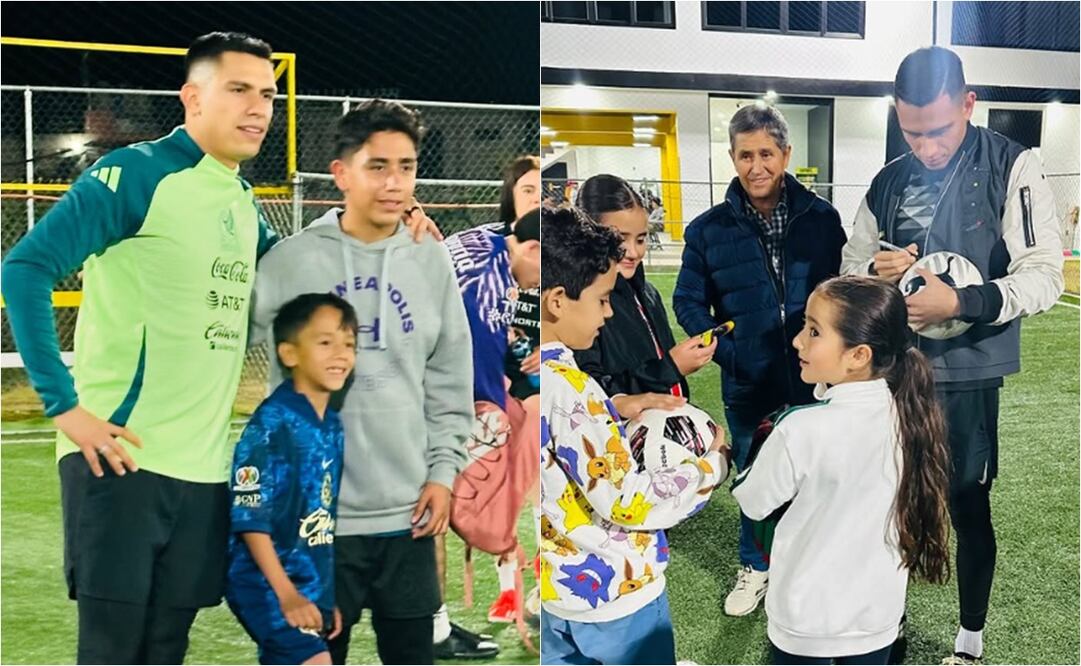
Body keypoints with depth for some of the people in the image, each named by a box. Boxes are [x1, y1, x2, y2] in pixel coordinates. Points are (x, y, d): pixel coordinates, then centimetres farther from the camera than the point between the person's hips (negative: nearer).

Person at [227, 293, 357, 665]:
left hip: (311, 586, 8)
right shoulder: (271, 424, -17)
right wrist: (286, 592, -20)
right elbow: (250, 518, -18)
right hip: (270, 586, -8)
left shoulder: (334, 428, 7)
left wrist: (326, 594, 15)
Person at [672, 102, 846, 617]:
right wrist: (727, 352, -9)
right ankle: (756, 568, 38)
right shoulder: (709, 228, -5)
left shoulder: (822, 218, -5)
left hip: (815, 381, 0)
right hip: (748, 387, 1)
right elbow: (688, 300, 2)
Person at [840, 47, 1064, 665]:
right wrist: (875, 269, -11)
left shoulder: (1014, 169, -9)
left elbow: (1044, 276, -15)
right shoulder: (890, 181, 5)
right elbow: (850, 266, 12)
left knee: (969, 508, 8)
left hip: (968, 375, -4)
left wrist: (962, 302, -29)